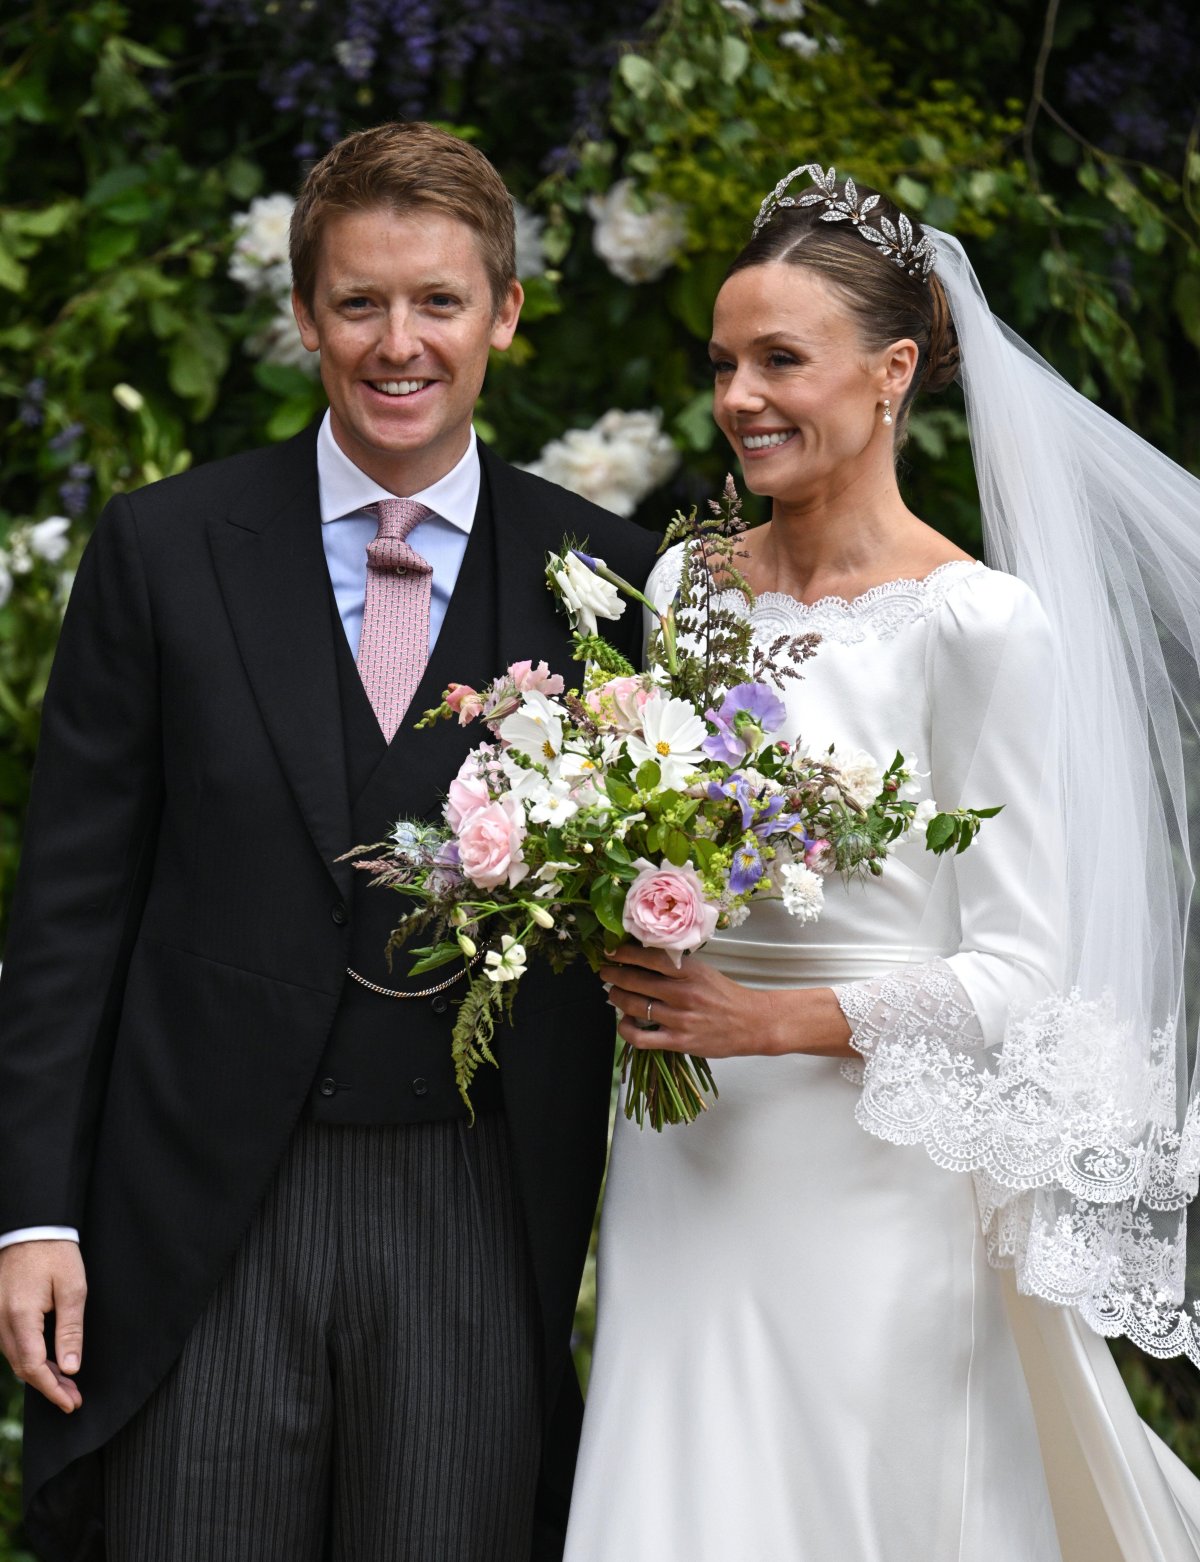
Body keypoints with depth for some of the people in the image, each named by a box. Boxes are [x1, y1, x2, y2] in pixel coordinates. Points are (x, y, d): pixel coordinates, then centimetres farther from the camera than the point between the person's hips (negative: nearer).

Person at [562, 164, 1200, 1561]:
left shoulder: (976, 623, -10)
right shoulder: (679, 586, 8)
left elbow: (1017, 977, -12)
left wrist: (770, 1020, -20)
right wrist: (618, 953, 0)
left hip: (874, 1177, -5)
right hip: (680, 1170, 5)